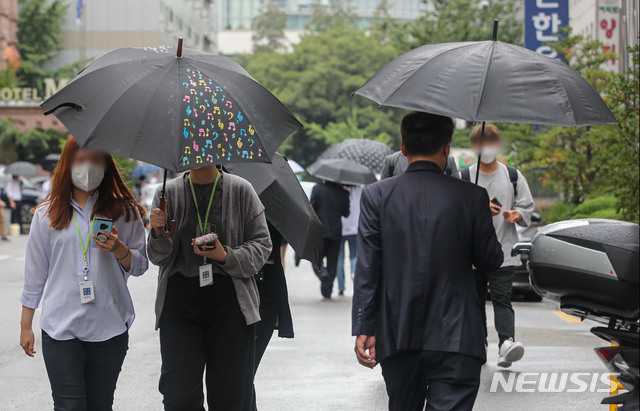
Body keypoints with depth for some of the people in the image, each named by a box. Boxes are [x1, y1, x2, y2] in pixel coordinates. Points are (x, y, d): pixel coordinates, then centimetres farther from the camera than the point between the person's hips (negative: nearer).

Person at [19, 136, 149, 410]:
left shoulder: (125, 211, 6)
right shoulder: (46, 215, 7)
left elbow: (140, 265, 9)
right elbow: (35, 273, 11)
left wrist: (119, 250, -12)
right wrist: (26, 325, 11)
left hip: (110, 327, 1)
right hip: (61, 326, -1)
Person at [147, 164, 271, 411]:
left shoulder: (241, 190, 5)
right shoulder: (169, 193, 8)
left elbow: (261, 245, 4)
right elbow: (158, 257, 6)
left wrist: (226, 257, -12)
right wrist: (159, 233, -15)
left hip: (230, 302, -1)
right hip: (179, 301, 1)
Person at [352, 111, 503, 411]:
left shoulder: (376, 196, -1)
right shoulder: (471, 197, -4)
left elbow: (367, 269, -3)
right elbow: (490, 261, 5)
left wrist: (363, 329, 0)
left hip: (397, 338, 3)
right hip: (455, 340, -2)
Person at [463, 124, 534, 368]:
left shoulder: (513, 176, 9)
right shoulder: (464, 178, 6)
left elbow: (527, 207, 11)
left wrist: (515, 215, -11)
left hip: (503, 252, -1)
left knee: (502, 299, -12)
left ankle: (506, 343, -25)